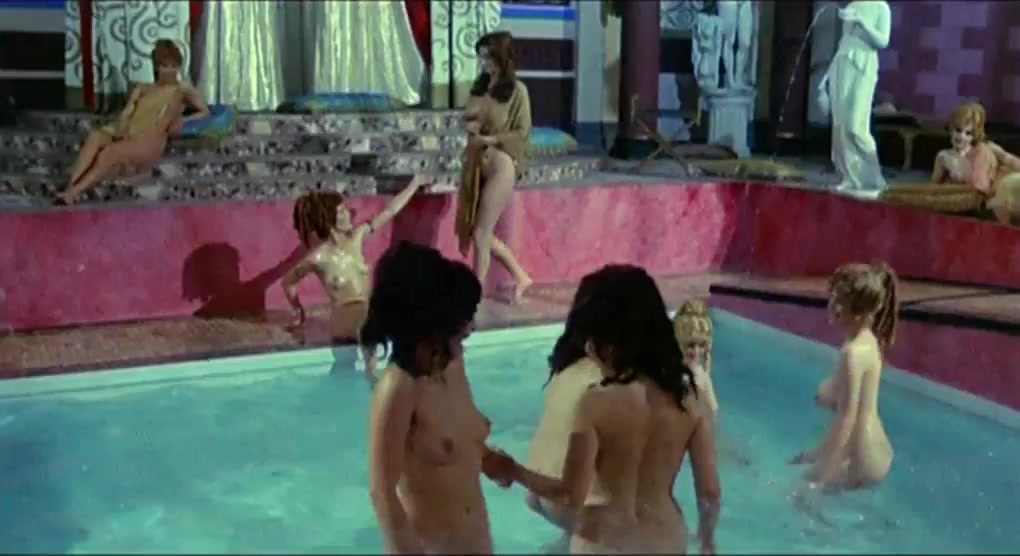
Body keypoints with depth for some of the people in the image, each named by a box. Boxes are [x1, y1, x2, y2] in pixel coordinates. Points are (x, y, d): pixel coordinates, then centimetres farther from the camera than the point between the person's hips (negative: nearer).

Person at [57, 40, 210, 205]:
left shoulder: (183, 90, 23)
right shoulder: (141, 90, 31)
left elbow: (205, 112, 15)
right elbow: (126, 114, 18)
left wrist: (181, 121, -1)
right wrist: (121, 131, -5)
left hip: (149, 141, -4)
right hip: (126, 136, 4)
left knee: (111, 153, -35)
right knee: (95, 136, -32)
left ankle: (73, 193, -46)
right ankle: (70, 188, -46)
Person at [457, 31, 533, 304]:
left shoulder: (517, 90, -10)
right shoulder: (480, 86, 9)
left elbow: (522, 134, -11)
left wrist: (487, 139, -17)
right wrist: (470, 123, -4)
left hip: (500, 165, -7)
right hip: (476, 164, 7)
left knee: (481, 234, -3)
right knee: (475, 231, 11)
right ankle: (520, 277, 26)